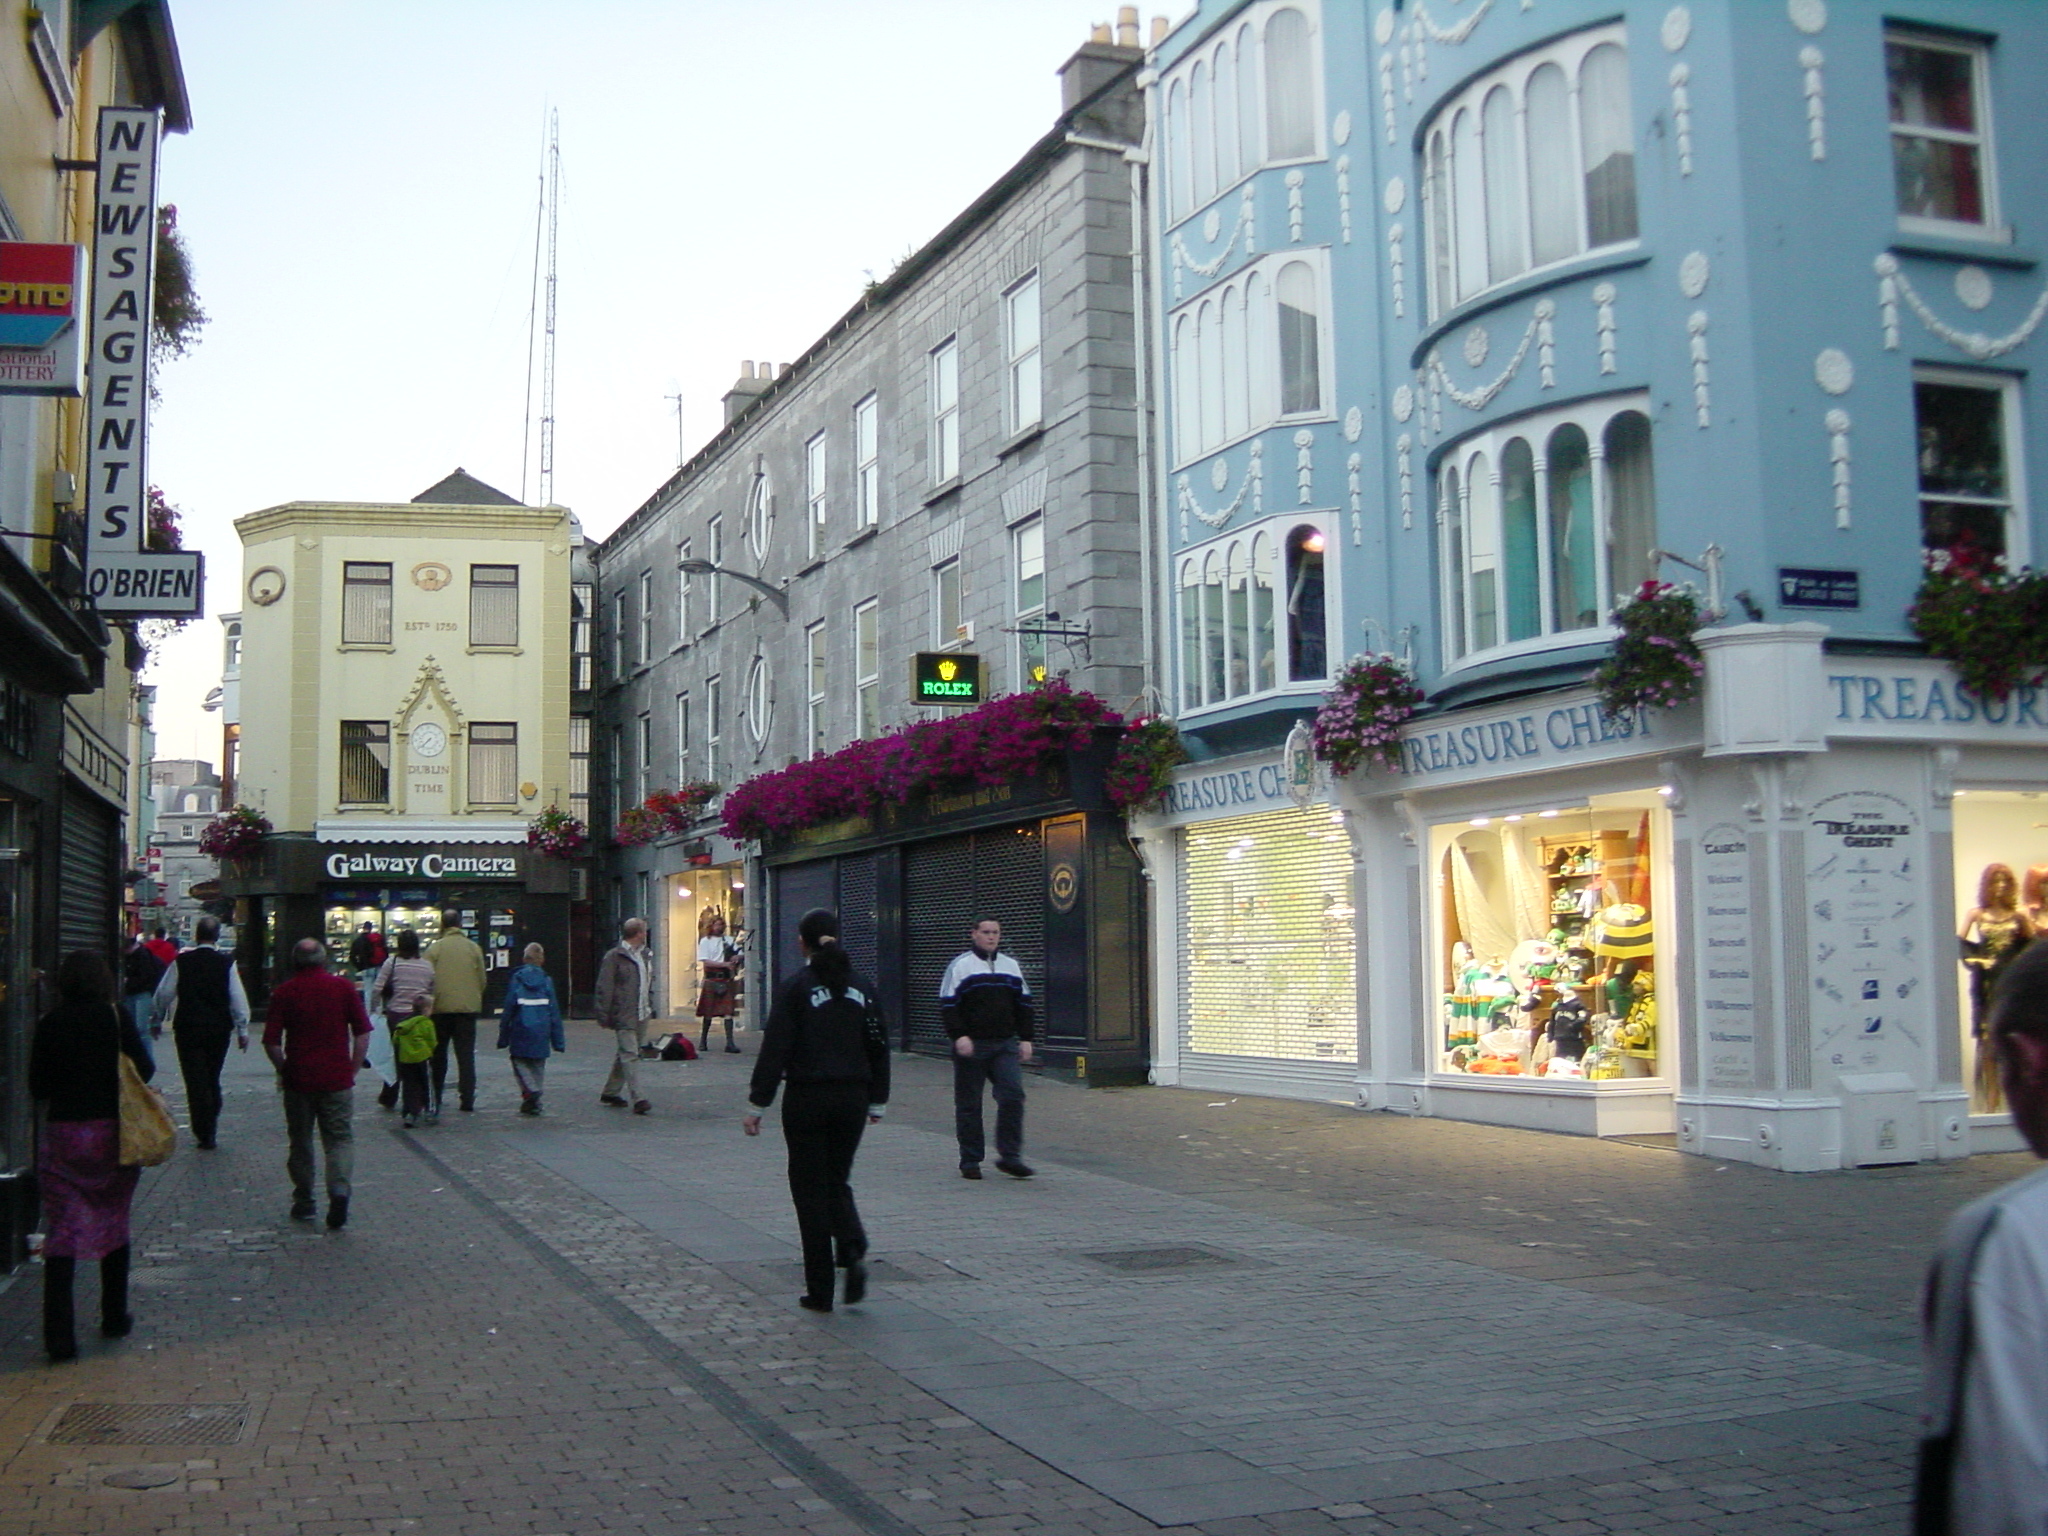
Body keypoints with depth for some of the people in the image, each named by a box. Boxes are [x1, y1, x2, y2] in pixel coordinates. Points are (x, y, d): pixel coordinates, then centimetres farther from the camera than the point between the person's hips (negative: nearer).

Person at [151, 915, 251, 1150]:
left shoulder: (181, 961, -5)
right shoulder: (227, 963, -6)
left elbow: (164, 993, 2)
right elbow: (238, 998, -6)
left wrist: (159, 1019, 18)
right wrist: (242, 1030, 1)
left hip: (188, 1028, -1)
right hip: (219, 1029, 1)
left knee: (196, 1081, 1)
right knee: (212, 1080, 16)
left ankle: (204, 1134, -5)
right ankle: (210, 1131, 20)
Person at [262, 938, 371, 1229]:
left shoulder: (284, 992, -1)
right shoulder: (344, 987, 1)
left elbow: (271, 1041, -4)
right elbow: (363, 1033, -1)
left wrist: (283, 1070, 11)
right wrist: (353, 1069, 8)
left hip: (298, 1079, 0)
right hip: (337, 1079, 0)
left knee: (301, 1142, 14)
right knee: (340, 1139, 4)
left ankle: (304, 1202, 20)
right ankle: (339, 1189, -18)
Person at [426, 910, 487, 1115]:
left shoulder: (435, 948, -5)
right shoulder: (474, 948, 3)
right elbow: (482, 979, 6)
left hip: (441, 1008, -1)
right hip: (468, 1007, 1)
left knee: (438, 1055, 12)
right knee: (466, 1055, 3)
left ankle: (435, 1100, 18)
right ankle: (467, 1100, -3)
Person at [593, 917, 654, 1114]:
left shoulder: (644, 954, 16)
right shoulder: (614, 956, -9)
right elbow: (604, 988, -10)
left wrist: (650, 1006, 17)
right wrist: (604, 1015, -14)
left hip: (642, 1015, 8)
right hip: (624, 1015, -8)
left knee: (625, 1054, 15)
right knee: (630, 1055, -12)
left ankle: (611, 1092, 27)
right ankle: (637, 1099, -17)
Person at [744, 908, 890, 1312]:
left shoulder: (796, 988, -9)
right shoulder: (862, 987, 4)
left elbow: (775, 1049, -11)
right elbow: (879, 1047, 8)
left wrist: (757, 1104, -6)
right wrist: (877, 1102, 18)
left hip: (807, 1099, -4)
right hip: (852, 1098, 4)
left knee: (811, 1189, 5)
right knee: (838, 1181, 19)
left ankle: (820, 1290, 6)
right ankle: (853, 1252, -7)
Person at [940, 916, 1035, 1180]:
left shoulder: (1011, 966, 16)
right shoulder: (960, 966, 1)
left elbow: (1023, 1004, 20)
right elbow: (948, 1005, -4)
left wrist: (1025, 1038, 12)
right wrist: (959, 1036, -15)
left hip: (1005, 1045, 3)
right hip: (971, 1046, -3)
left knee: (1013, 1095, -11)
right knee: (969, 1104, 1)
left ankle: (1010, 1156, -4)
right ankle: (970, 1160, 10)